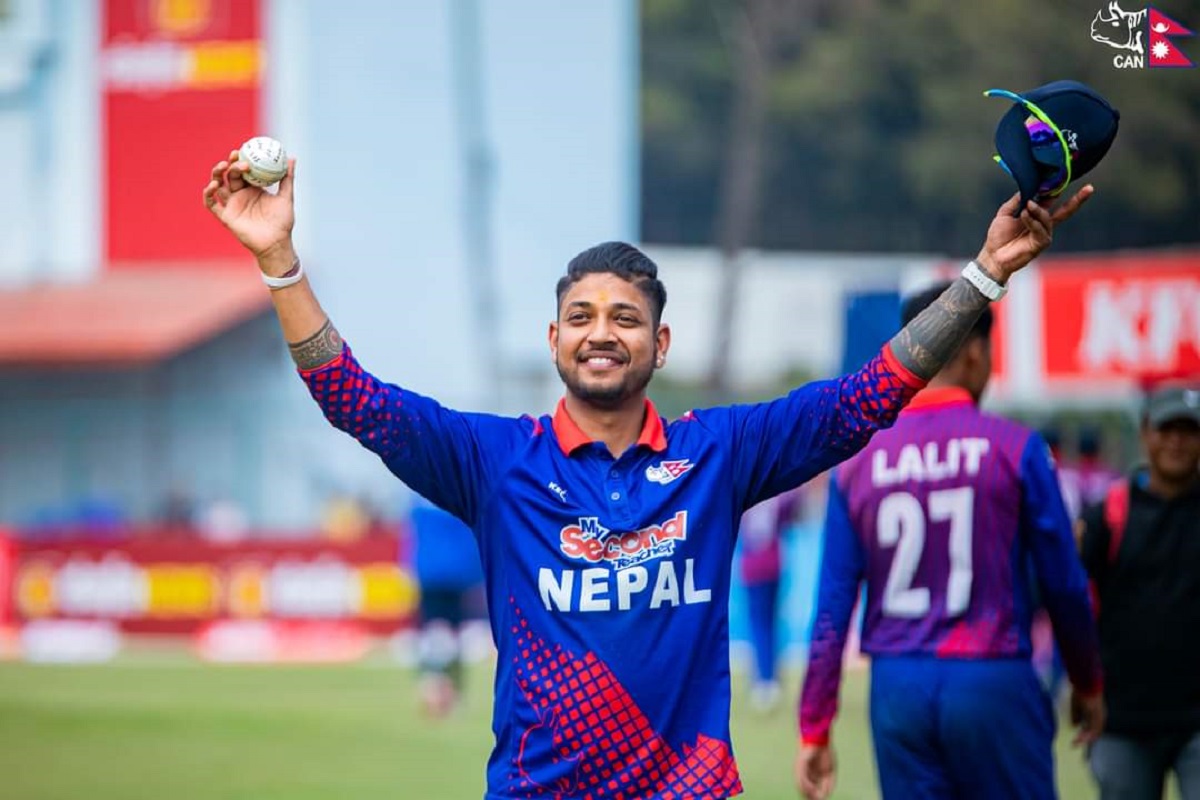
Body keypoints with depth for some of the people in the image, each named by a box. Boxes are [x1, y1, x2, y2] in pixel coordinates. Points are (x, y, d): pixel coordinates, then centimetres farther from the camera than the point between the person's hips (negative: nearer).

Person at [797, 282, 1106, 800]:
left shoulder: (857, 461, 5)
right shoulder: (1015, 448, -4)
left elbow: (832, 608, 2)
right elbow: (1064, 585, 0)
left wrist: (814, 731, 6)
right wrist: (1088, 684, 15)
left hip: (897, 691, 3)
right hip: (993, 683, -3)